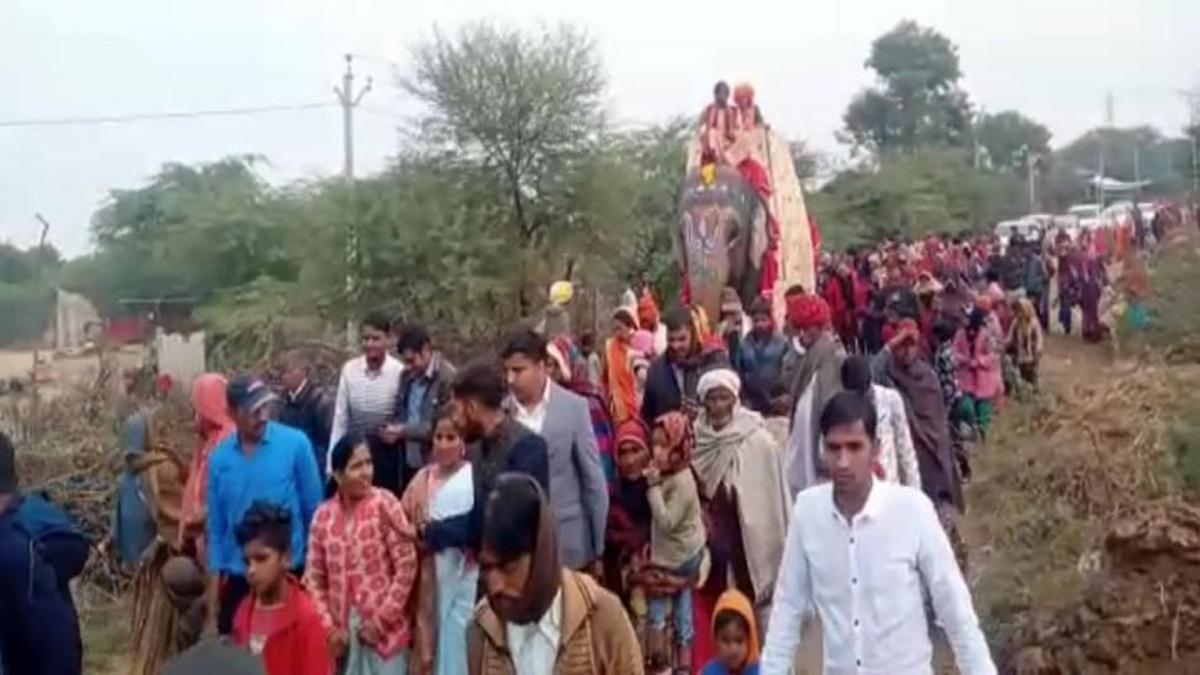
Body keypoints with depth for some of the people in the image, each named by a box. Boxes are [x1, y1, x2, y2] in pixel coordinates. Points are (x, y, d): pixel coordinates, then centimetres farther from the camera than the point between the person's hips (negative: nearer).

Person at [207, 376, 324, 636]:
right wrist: (215, 578, 5)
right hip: (237, 575, 3)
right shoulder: (219, 458, -1)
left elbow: (313, 509, -4)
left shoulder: (296, 443, -10)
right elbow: (216, 523, 6)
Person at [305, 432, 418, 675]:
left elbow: (406, 565, -9)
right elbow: (314, 579, 6)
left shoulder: (383, 504, -8)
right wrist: (329, 628, -3)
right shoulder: (323, 516, 2)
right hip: (343, 631, 3)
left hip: (383, 629, -3)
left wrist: (382, 619, -10)